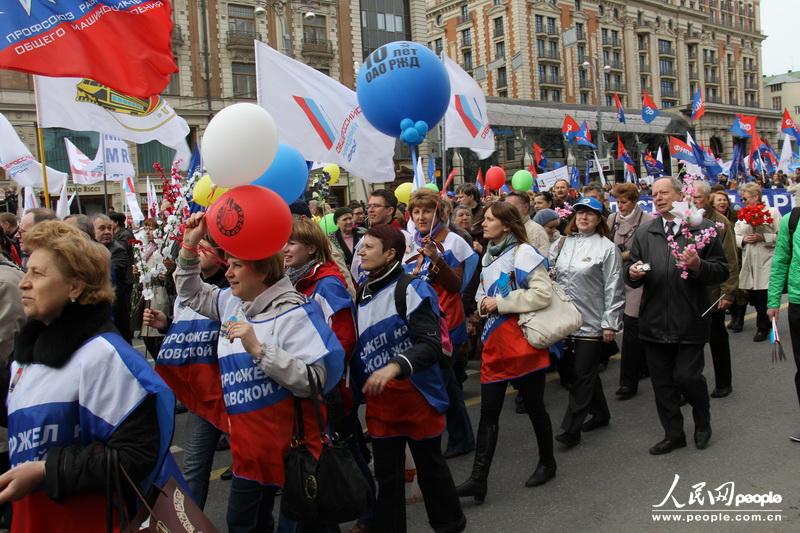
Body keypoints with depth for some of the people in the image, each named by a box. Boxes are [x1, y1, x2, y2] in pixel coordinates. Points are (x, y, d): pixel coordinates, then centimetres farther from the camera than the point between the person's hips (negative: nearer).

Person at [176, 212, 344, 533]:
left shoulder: (293, 313, -19)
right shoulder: (231, 302, 6)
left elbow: (314, 381, -27)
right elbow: (190, 293, 20)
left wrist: (258, 348, -31)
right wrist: (190, 245, 6)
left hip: (289, 444, -8)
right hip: (249, 444, 8)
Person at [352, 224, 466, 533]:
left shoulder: (412, 289, -13)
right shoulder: (362, 293, 9)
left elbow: (431, 345, -22)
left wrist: (395, 366, -35)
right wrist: (360, 386, 10)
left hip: (416, 394, -5)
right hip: (378, 398, 5)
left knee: (430, 467, 13)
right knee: (386, 475, 13)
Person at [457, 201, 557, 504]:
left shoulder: (523, 253, -11)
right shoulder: (489, 255, 13)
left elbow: (542, 294, -19)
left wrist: (500, 303, -17)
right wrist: (483, 303, 1)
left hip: (522, 341, -7)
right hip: (495, 340, 7)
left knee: (534, 407, 10)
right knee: (488, 412, 4)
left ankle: (547, 462, 32)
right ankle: (479, 479, 6)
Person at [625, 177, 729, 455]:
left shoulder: (704, 229, -1)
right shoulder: (643, 233, 10)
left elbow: (722, 272, -2)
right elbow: (631, 270, 12)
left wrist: (698, 266, -21)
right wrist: (632, 273, -11)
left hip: (689, 321, -4)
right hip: (655, 322, 4)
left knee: (687, 377, -3)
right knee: (661, 381, 10)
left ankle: (703, 423, 27)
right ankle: (673, 434, 25)